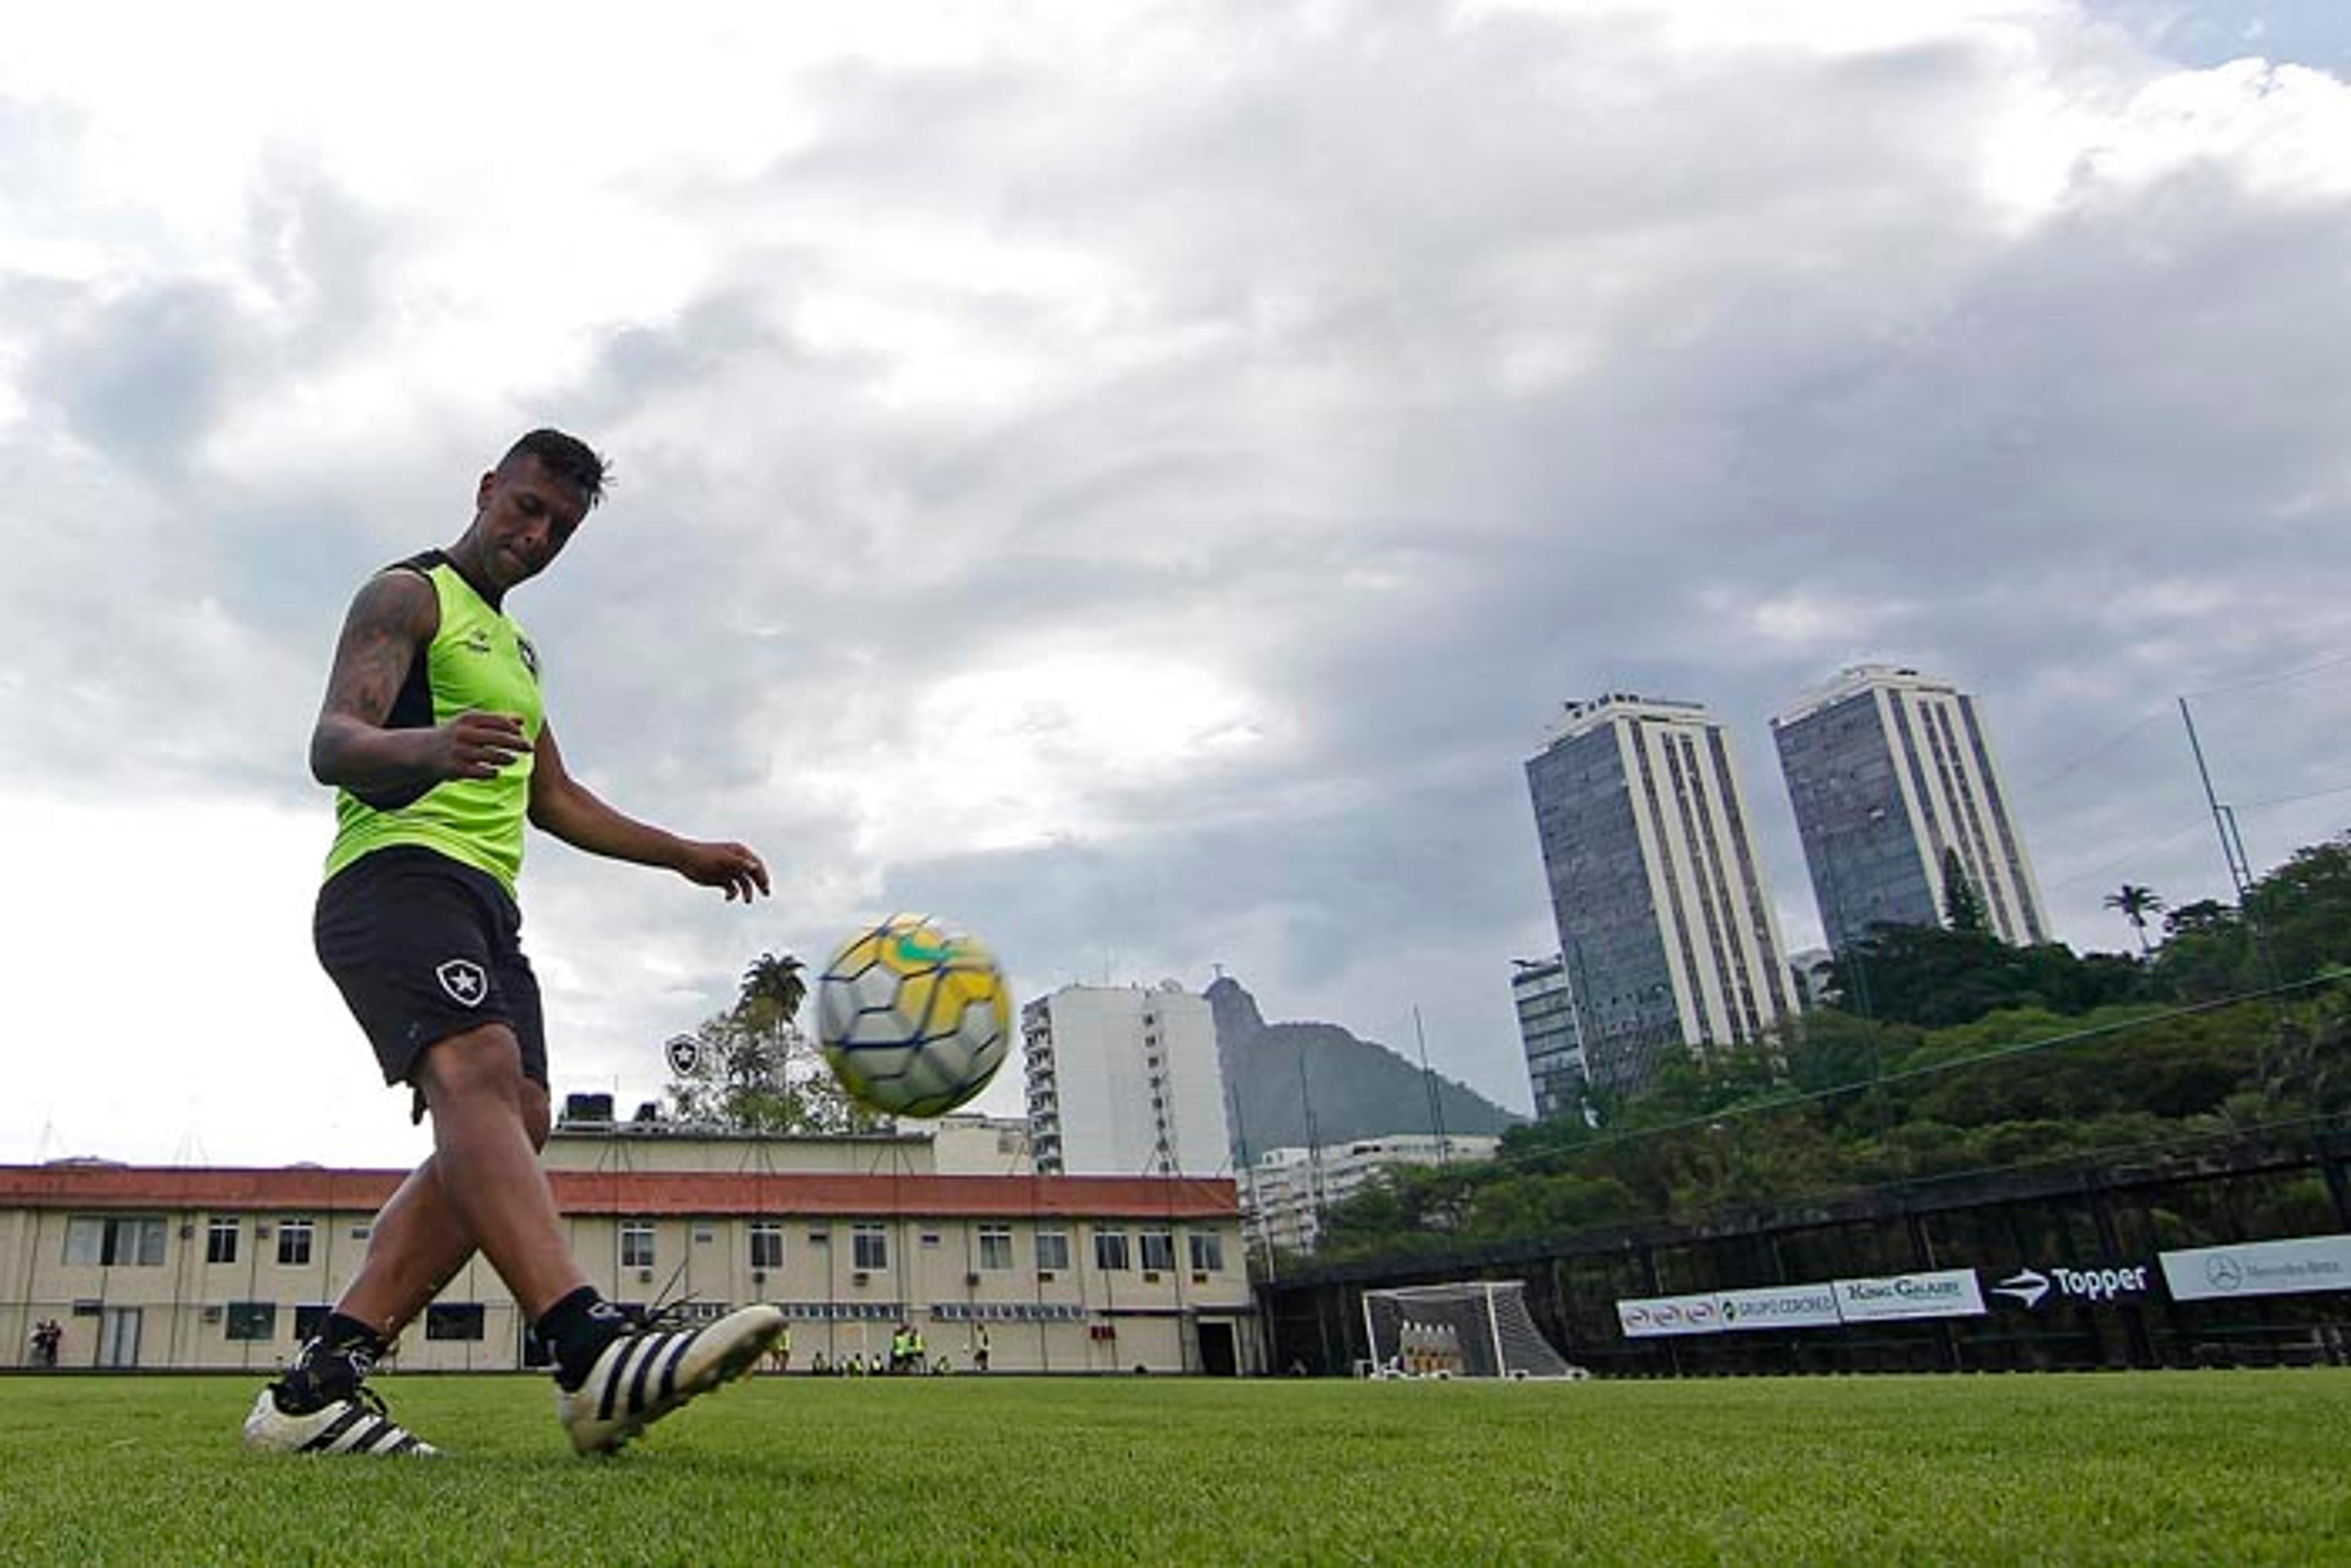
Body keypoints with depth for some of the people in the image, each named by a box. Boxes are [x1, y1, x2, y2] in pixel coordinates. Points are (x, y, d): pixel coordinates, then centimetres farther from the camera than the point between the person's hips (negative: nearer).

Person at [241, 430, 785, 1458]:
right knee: (477, 1066, -31)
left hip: (485, 905, 9)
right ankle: (592, 1351, -51)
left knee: (514, 1122, -10)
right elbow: (332, 744, -9)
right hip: (397, 872, -9)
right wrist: (426, 745, -32)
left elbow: (554, 800, 35)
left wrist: (689, 856, 30)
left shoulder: (514, 647, 31)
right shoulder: (409, 595, 6)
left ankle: (318, 1386, -10)